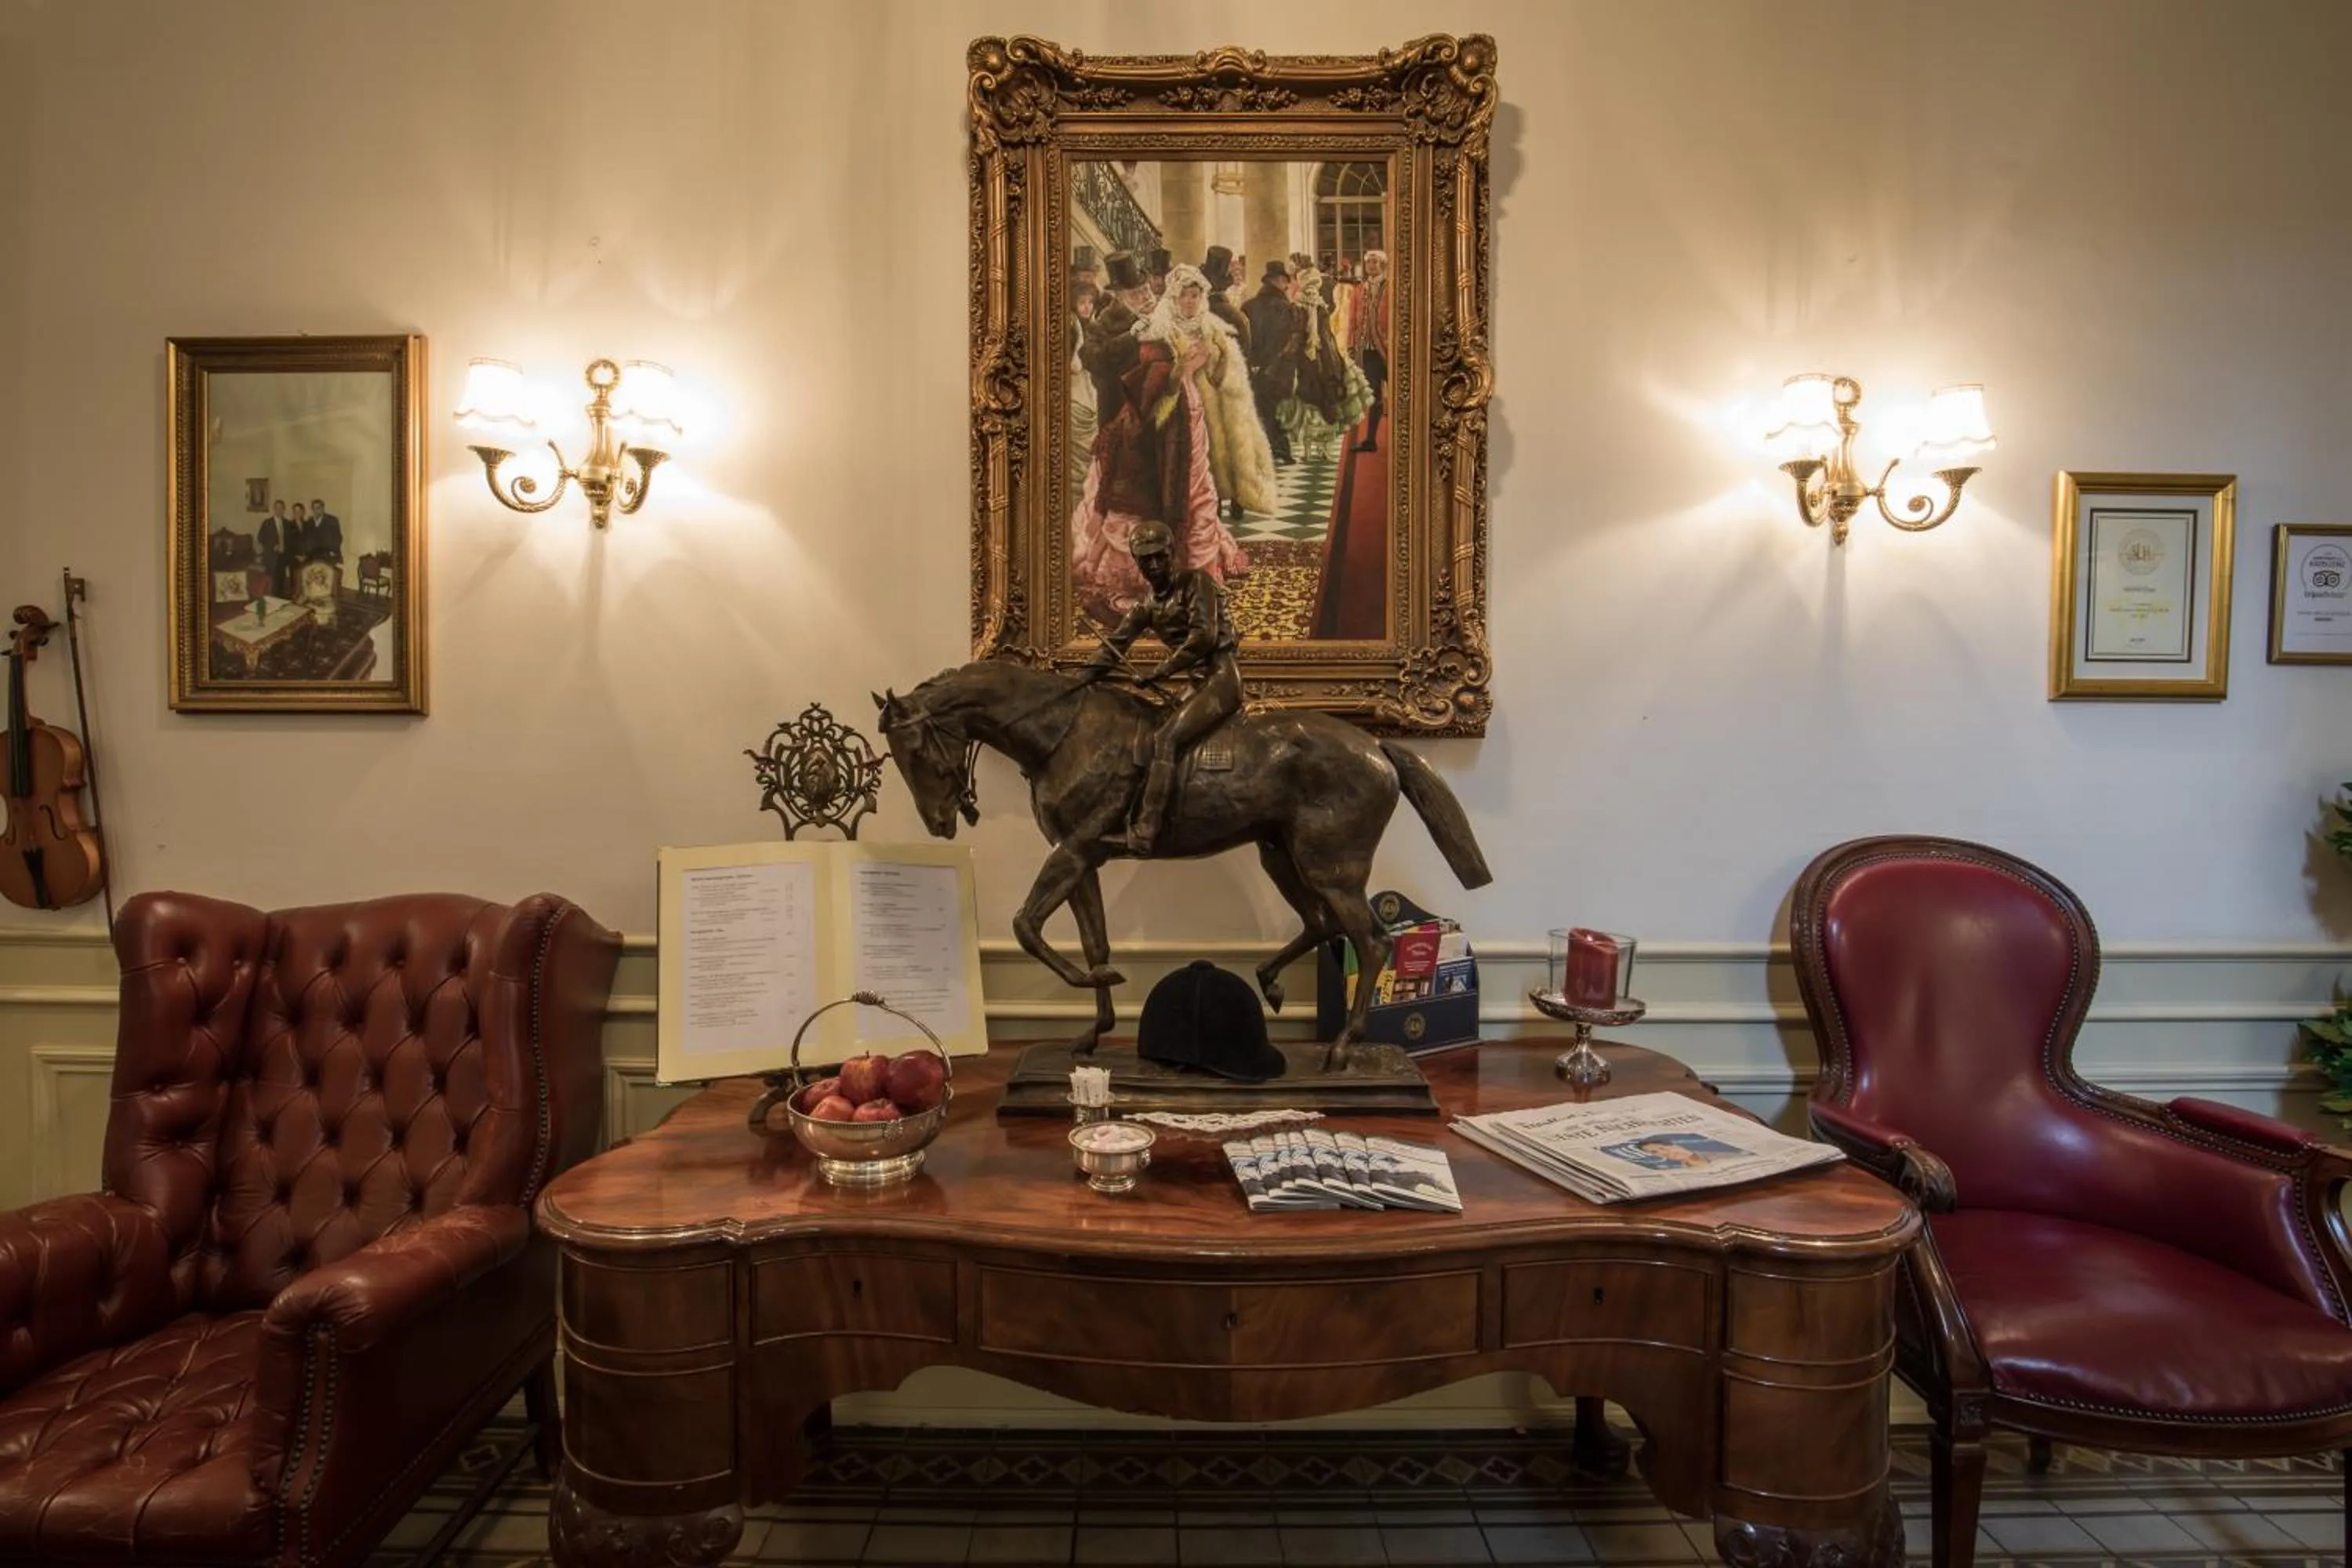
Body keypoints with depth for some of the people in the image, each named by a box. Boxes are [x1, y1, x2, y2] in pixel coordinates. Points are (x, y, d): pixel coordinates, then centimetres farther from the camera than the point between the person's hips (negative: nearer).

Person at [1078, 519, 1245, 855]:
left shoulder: (1196, 581, -7)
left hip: (1222, 679, -9)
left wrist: (1162, 671, -18)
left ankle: (1143, 832, -29)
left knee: (1165, 739, -22)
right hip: (1199, 682, 9)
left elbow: (1203, 636, -18)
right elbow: (1114, 645, 9)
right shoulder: (1149, 605, 13)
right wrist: (1079, 682, -2)